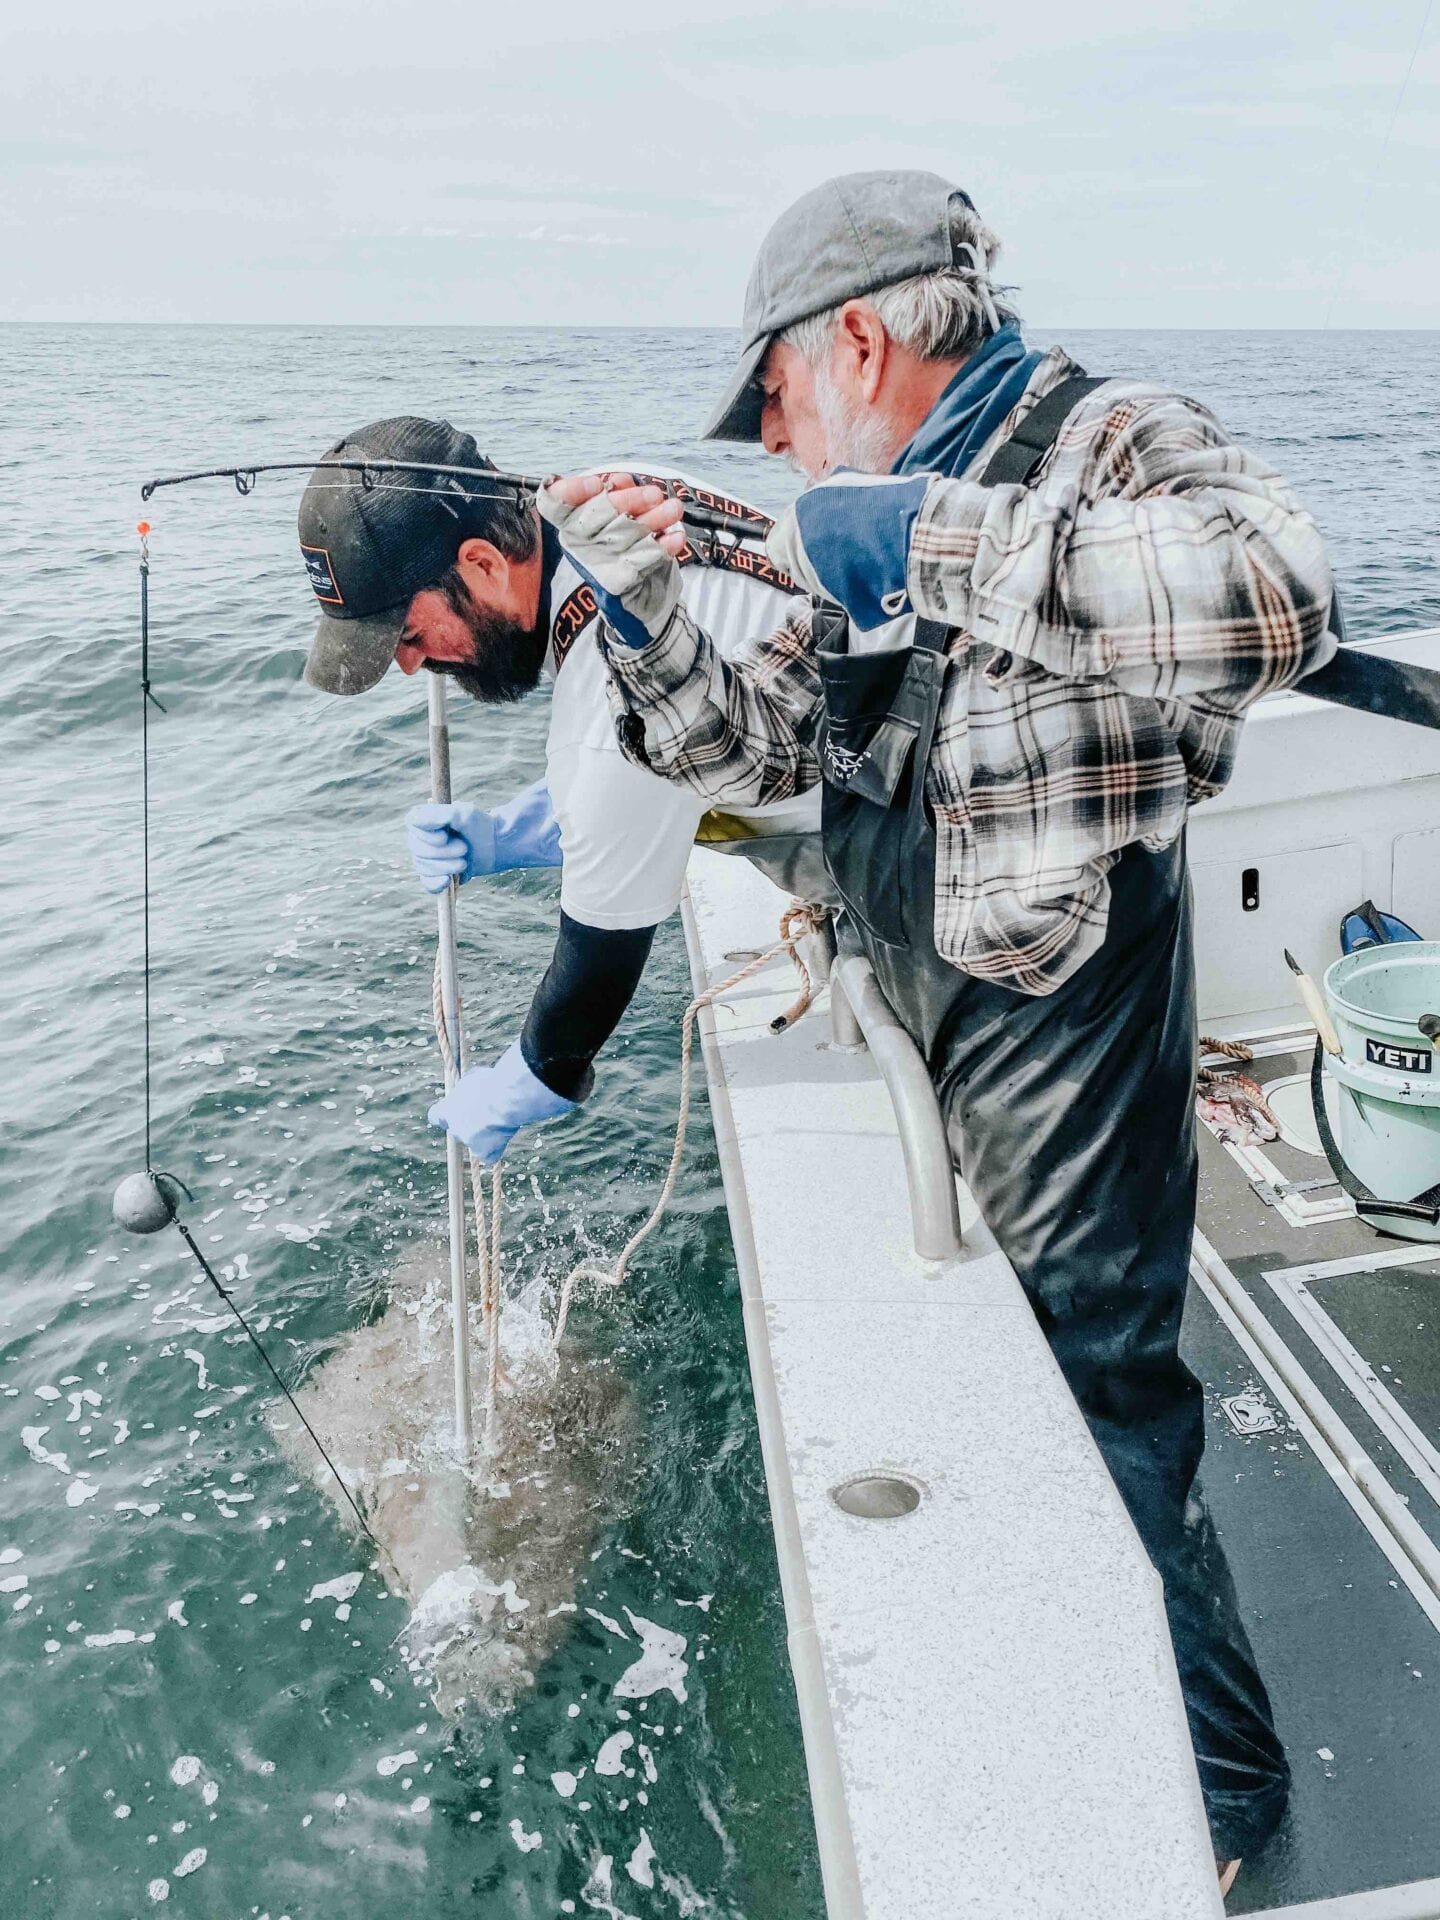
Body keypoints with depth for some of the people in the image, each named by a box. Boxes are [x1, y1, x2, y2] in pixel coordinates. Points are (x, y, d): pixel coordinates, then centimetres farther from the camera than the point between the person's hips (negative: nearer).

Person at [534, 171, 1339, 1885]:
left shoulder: (1112, 445, -13)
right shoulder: (871, 549, 13)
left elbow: (1271, 593, -36)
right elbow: (744, 748, 14)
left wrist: (937, 543, -34)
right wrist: (641, 604, -2)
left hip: (1067, 1047, -9)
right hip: (915, 1052, 9)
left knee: (1096, 1397, 1)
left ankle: (1216, 1796, 28)